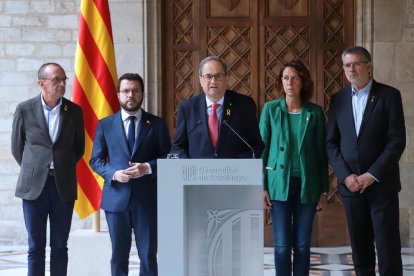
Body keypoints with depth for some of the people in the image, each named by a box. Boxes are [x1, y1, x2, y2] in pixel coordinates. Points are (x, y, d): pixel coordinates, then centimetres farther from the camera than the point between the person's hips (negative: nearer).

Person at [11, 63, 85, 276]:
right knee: (36, 247, 4)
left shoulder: (74, 111, 3)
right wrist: (32, 170, 9)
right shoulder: (25, 110, -1)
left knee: (60, 246, 6)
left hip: (64, 186, 1)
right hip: (34, 186, -1)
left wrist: (63, 169, 10)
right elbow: (17, 147, 8)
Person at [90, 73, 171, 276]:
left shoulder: (157, 124, 5)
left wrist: (148, 167, -15)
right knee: (119, 255, 7)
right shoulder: (105, 125, 7)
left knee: (148, 255, 2)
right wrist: (114, 173, -12)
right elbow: (95, 160, 7)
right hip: (116, 197, 1)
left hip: (147, 198, -1)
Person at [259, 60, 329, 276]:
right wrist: (262, 187, -3)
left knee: (302, 245, 4)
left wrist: (324, 190, 4)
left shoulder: (315, 112, 3)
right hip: (279, 183, -1)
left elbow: (321, 152, 6)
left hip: (307, 185, 1)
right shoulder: (271, 109, 2)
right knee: (282, 245, -2)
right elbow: (261, 149, 3)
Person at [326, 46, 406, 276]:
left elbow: (397, 141, -8)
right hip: (351, 185, 3)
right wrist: (346, 176, -7)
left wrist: (372, 175, -13)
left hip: (382, 185, -3)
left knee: (388, 247, -3)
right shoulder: (338, 99, 8)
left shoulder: (389, 95, -2)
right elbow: (331, 142, 6)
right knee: (360, 247, 7)